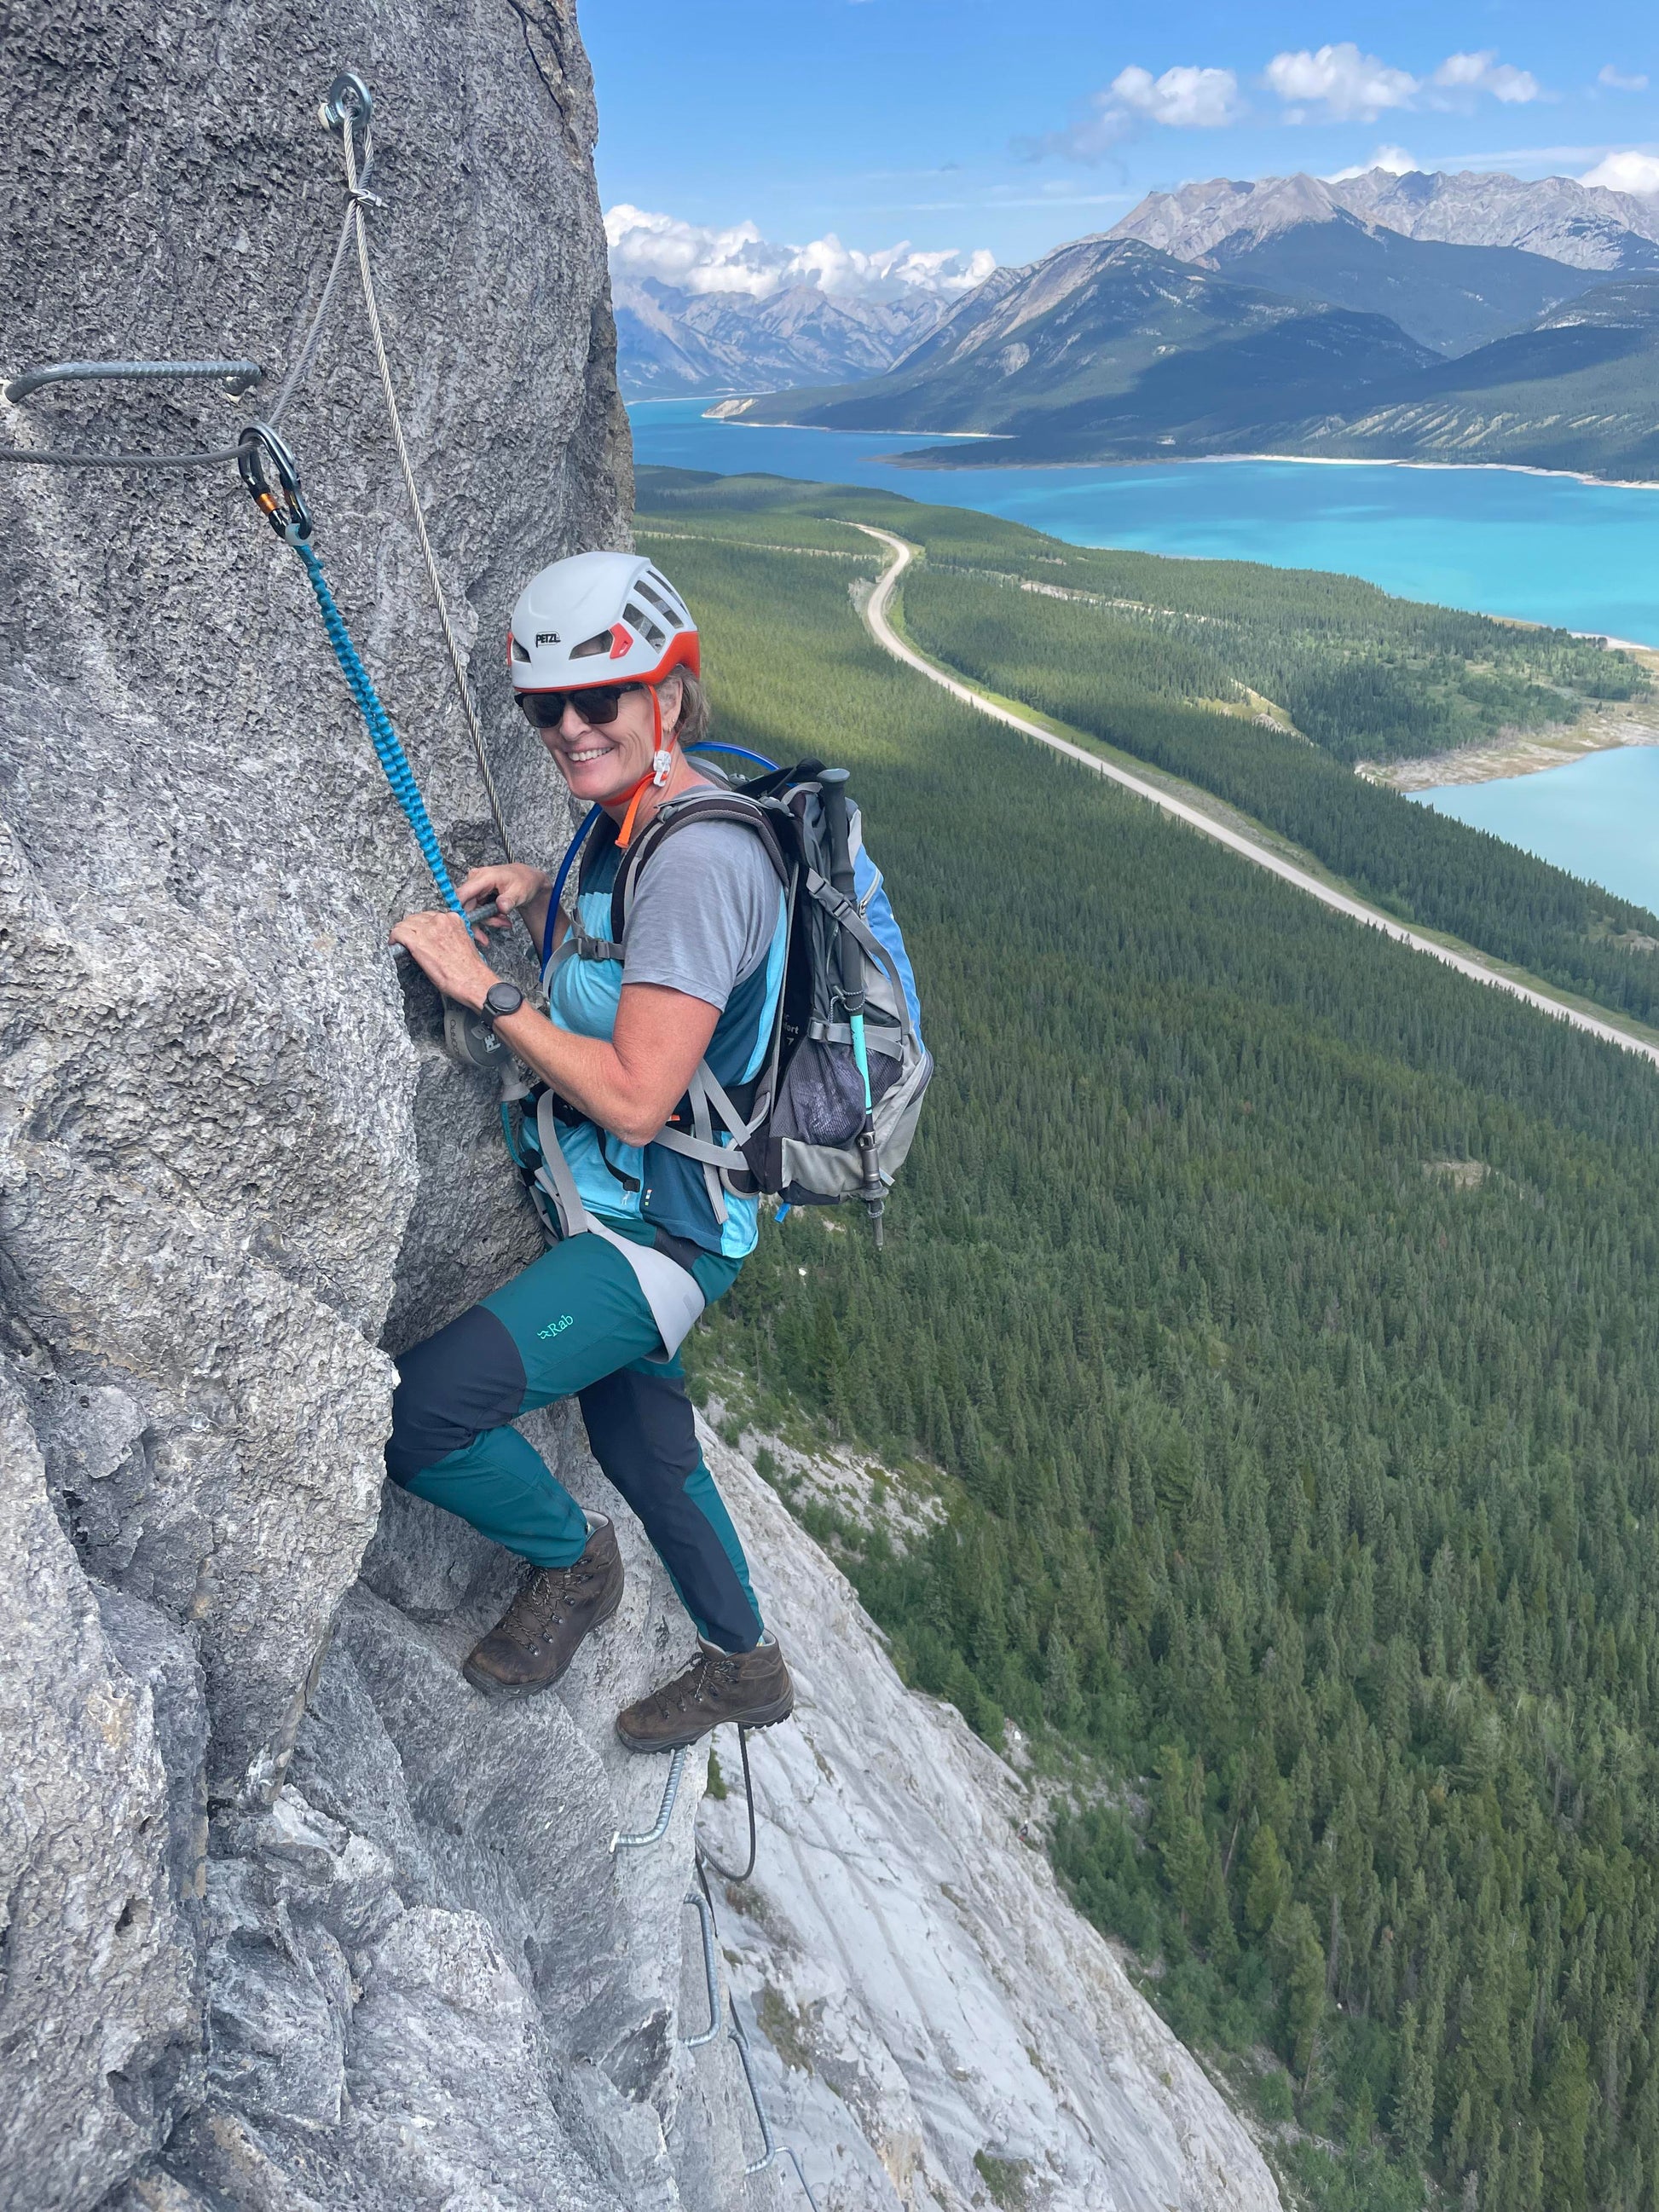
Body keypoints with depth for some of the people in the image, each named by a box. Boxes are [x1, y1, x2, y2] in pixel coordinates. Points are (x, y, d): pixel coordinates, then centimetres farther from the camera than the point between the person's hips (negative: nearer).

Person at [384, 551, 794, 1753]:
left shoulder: (699, 858, -26)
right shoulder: (629, 825, 5)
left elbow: (636, 1099, -27)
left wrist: (488, 990, -20)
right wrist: (534, 899, 4)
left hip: (658, 1233, -10)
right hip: (612, 1211, 10)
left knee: (411, 1416, -17)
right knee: (643, 1444, 24)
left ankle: (569, 1558, 13)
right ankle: (744, 1664, 47)